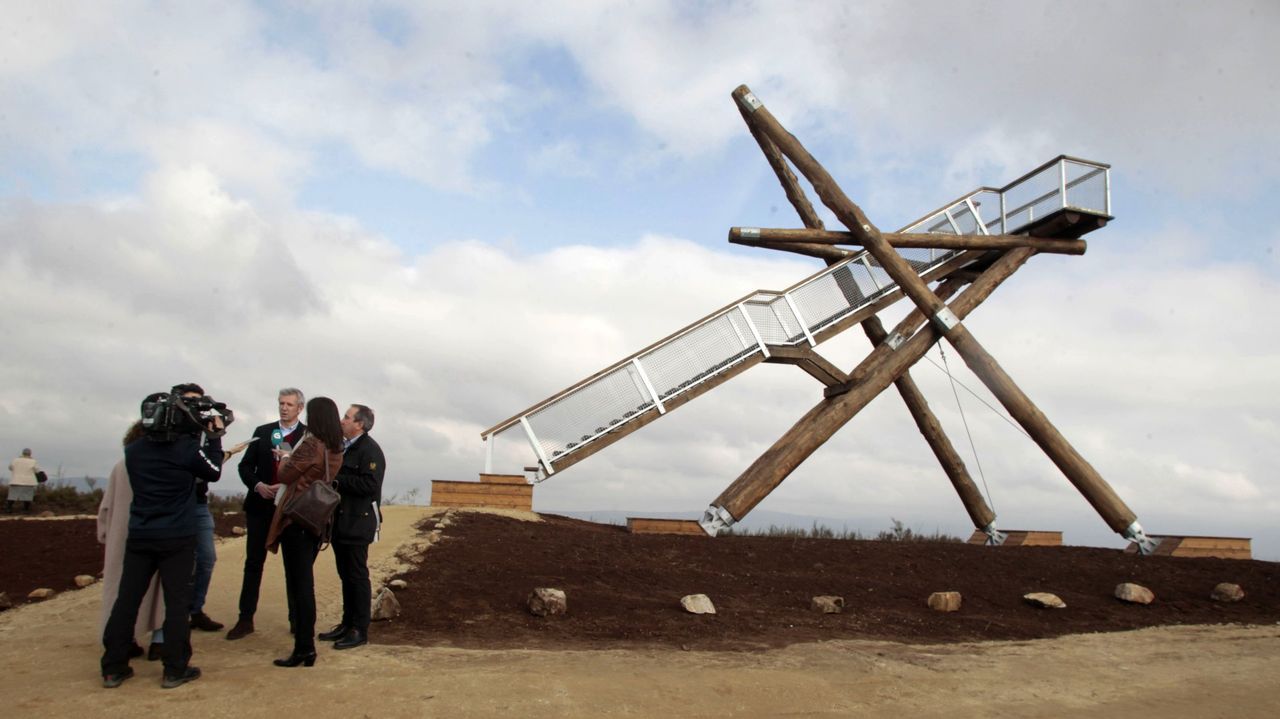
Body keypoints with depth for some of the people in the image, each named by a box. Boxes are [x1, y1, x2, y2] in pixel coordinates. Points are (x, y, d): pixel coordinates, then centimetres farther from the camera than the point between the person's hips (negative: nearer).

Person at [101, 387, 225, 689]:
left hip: (139, 536, 4)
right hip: (177, 538, -4)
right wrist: (214, 438, 11)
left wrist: (196, 436, 13)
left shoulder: (133, 450, 0)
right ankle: (175, 670, 7)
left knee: (127, 599, 9)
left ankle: (113, 668, 15)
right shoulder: (188, 448, -13)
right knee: (177, 602, 3)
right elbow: (213, 473, 3)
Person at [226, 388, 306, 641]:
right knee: (253, 562, 5)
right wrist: (258, 485, -10)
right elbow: (245, 466, 7)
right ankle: (245, 620, 12)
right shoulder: (262, 432, 9)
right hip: (260, 505, 3)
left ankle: (296, 619, 16)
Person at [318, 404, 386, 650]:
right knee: (346, 575, 15)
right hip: (340, 521, 9)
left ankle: (360, 630, 4)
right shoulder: (343, 446, 15)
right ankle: (347, 624, 24)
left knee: (357, 576, -3)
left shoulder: (370, 450, -13)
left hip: (357, 523, -9)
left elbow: (369, 485, -24)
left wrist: (335, 479, -19)